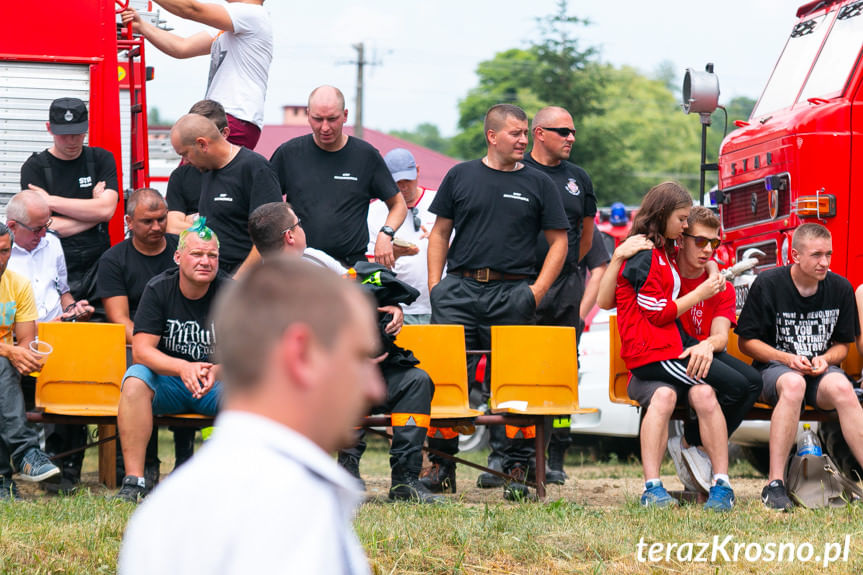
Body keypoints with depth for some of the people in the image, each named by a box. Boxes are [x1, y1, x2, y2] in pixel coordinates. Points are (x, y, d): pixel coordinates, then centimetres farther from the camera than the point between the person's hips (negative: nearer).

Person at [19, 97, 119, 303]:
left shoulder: (101, 160, 10)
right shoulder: (34, 168, 3)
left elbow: (107, 210, -5)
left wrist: (51, 201, -5)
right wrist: (93, 210, -3)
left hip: (97, 265, 2)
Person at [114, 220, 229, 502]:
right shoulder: (158, 289, -7)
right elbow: (141, 350, -16)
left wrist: (216, 371, -37)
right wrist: (183, 368, -34)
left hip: (215, 385, 0)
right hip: (166, 385, 0)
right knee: (135, 379, -31)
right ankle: (134, 481, -33)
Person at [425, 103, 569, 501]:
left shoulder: (538, 184, 9)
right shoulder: (461, 176, 11)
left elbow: (558, 242, 10)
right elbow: (440, 233, 14)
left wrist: (537, 290, -1)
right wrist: (435, 285, 4)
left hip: (513, 293, -1)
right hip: (459, 290, 1)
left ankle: (517, 467, 2)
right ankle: (440, 462, 7)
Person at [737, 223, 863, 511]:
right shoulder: (768, 284, -5)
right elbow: (746, 341, -1)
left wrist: (825, 360, -9)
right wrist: (786, 358, -15)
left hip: (822, 370, 3)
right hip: (774, 368, -3)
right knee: (793, 383, -39)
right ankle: (774, 484, -40)